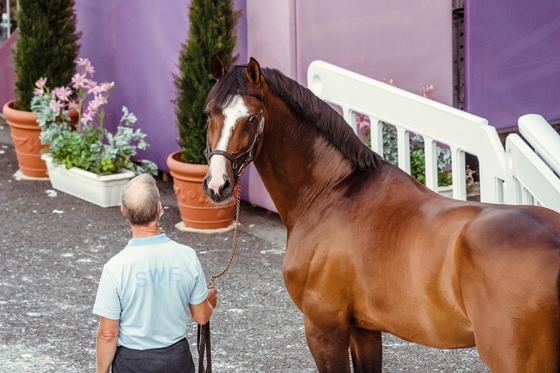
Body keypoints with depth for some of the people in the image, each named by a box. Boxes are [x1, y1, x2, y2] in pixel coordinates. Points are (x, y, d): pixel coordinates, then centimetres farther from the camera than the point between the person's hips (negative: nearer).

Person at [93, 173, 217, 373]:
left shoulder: (116, 267, -21)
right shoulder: (187, 257, -14)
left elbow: (108, 334, -16)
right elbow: (201, 317, -1)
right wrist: (210, 302, 22)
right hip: (176, 357, 2)